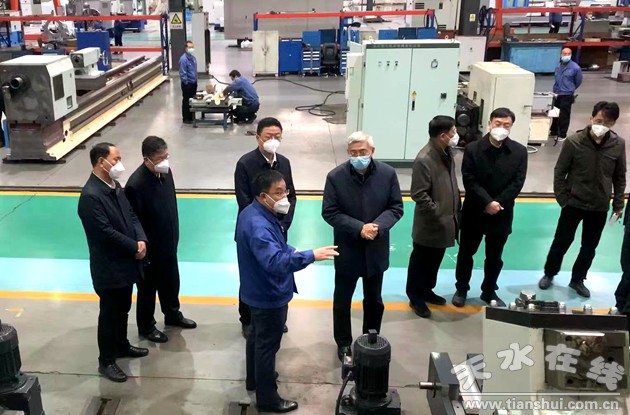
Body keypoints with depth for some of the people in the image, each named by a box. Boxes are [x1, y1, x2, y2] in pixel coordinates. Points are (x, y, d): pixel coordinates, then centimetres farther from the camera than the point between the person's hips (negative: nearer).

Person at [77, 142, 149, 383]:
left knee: (123, 310, 23)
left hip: (126, 263, 9)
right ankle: (106, 361, 21)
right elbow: (106, 232, -26)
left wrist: (141, 239, -10)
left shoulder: (115, 185, 5)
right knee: (109, 314, 6)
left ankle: (121, 346, 42)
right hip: (109, 268, -8)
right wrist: (134, 247, -17)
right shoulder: (90, 196, -24)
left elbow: (131, 215, 8)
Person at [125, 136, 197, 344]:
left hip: (168, 243, 7)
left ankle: (172, 315, 49)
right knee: (148, 289, 15)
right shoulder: (136, 185, -29)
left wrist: (174, 236, 13)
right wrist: (142, 252, -16)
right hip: (150, 249, -7)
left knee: (171, 283, 25)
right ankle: (146, 326, 36)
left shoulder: (165, 171, -7)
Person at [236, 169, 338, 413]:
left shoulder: (254, 213, 1)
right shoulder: (258, 226, -33)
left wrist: (290, 251, 3)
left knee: (257, 337, 26)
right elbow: (275, 262, -44)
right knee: (267, 345, 6)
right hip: (269, 295, -10)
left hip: (260, 291, 10)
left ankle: (254, 378, 47)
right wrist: (310, 256, -46)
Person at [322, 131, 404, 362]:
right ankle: (344, 343, 33)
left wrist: (378, 226, -23)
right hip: (347, 250, -1)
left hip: (376, 250, 2)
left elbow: (396, 208, -5)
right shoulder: (336, 177, -14)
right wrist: (359, 228, -25)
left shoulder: (388, 174, -10)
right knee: (342, 300, 13)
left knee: (374, 300, 19)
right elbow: (329, 213, -14)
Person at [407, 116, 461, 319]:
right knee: (421, 262, 9)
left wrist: (455, 210, 13)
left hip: (445, 222, 9)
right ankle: (416, 297, 25)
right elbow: (419, 195, -24)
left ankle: (427, 290, 40)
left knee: (435, 261, 22)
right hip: (429, 225, -8)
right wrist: (438, 213, -20)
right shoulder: (424, 160, -25)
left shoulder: (446, 151, 3)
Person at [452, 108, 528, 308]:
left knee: (494, 257, 15)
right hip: (474, 211, -1)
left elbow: (517, 183, -8)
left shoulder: (519, 151, -3)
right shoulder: (473, 149, -8)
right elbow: (469, 181, -13)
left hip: (502, 213, 2)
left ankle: (489, 291, 33)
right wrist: (487, 202, -22)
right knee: (466, 253, 12)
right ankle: (461, 289, 30)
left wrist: (497, 203, -17)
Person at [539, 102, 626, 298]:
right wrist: (563, 199, -8)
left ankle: (577, 279, 34)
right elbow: (559, 172, -7)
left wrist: (618, 204, 5)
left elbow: (620, 177, 3)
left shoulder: (618, 145, -8)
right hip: (574, 204, -2)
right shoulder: (574, 142, -15)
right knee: (562, 242, 11)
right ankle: (549, 274, 32)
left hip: (600, 207, 2)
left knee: (589, 247, 14)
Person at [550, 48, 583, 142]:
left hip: (567, 95, -6)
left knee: (564, 115, 0)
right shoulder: (558, 66, 4)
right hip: (557, 94, 6)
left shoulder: (575, 67, -12)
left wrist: (570, 89, 12)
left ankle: (562, 135, 8)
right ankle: (554, 132, 30)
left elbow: (578, 81, 1)